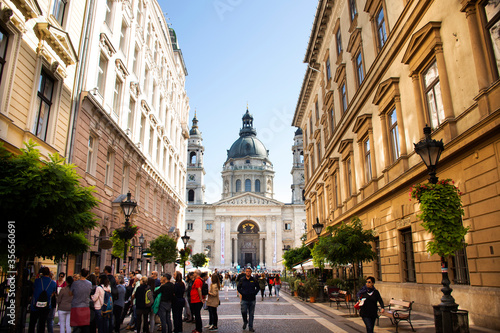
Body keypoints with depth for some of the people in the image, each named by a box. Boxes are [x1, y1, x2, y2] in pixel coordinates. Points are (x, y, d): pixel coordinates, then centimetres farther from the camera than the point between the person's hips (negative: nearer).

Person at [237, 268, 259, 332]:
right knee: (243, 311, -10)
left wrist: (254, 293, -2)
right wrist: (242, 293, -4)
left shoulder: (254, 280, 1)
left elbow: (258, 287, 11)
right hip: (244, 299, -1)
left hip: (252, 300, 1)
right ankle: (245, 322, 20)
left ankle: (250, 327, 18)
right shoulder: (241, 280, 1)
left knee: (251, 314, 6)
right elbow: (238, 287, 9)